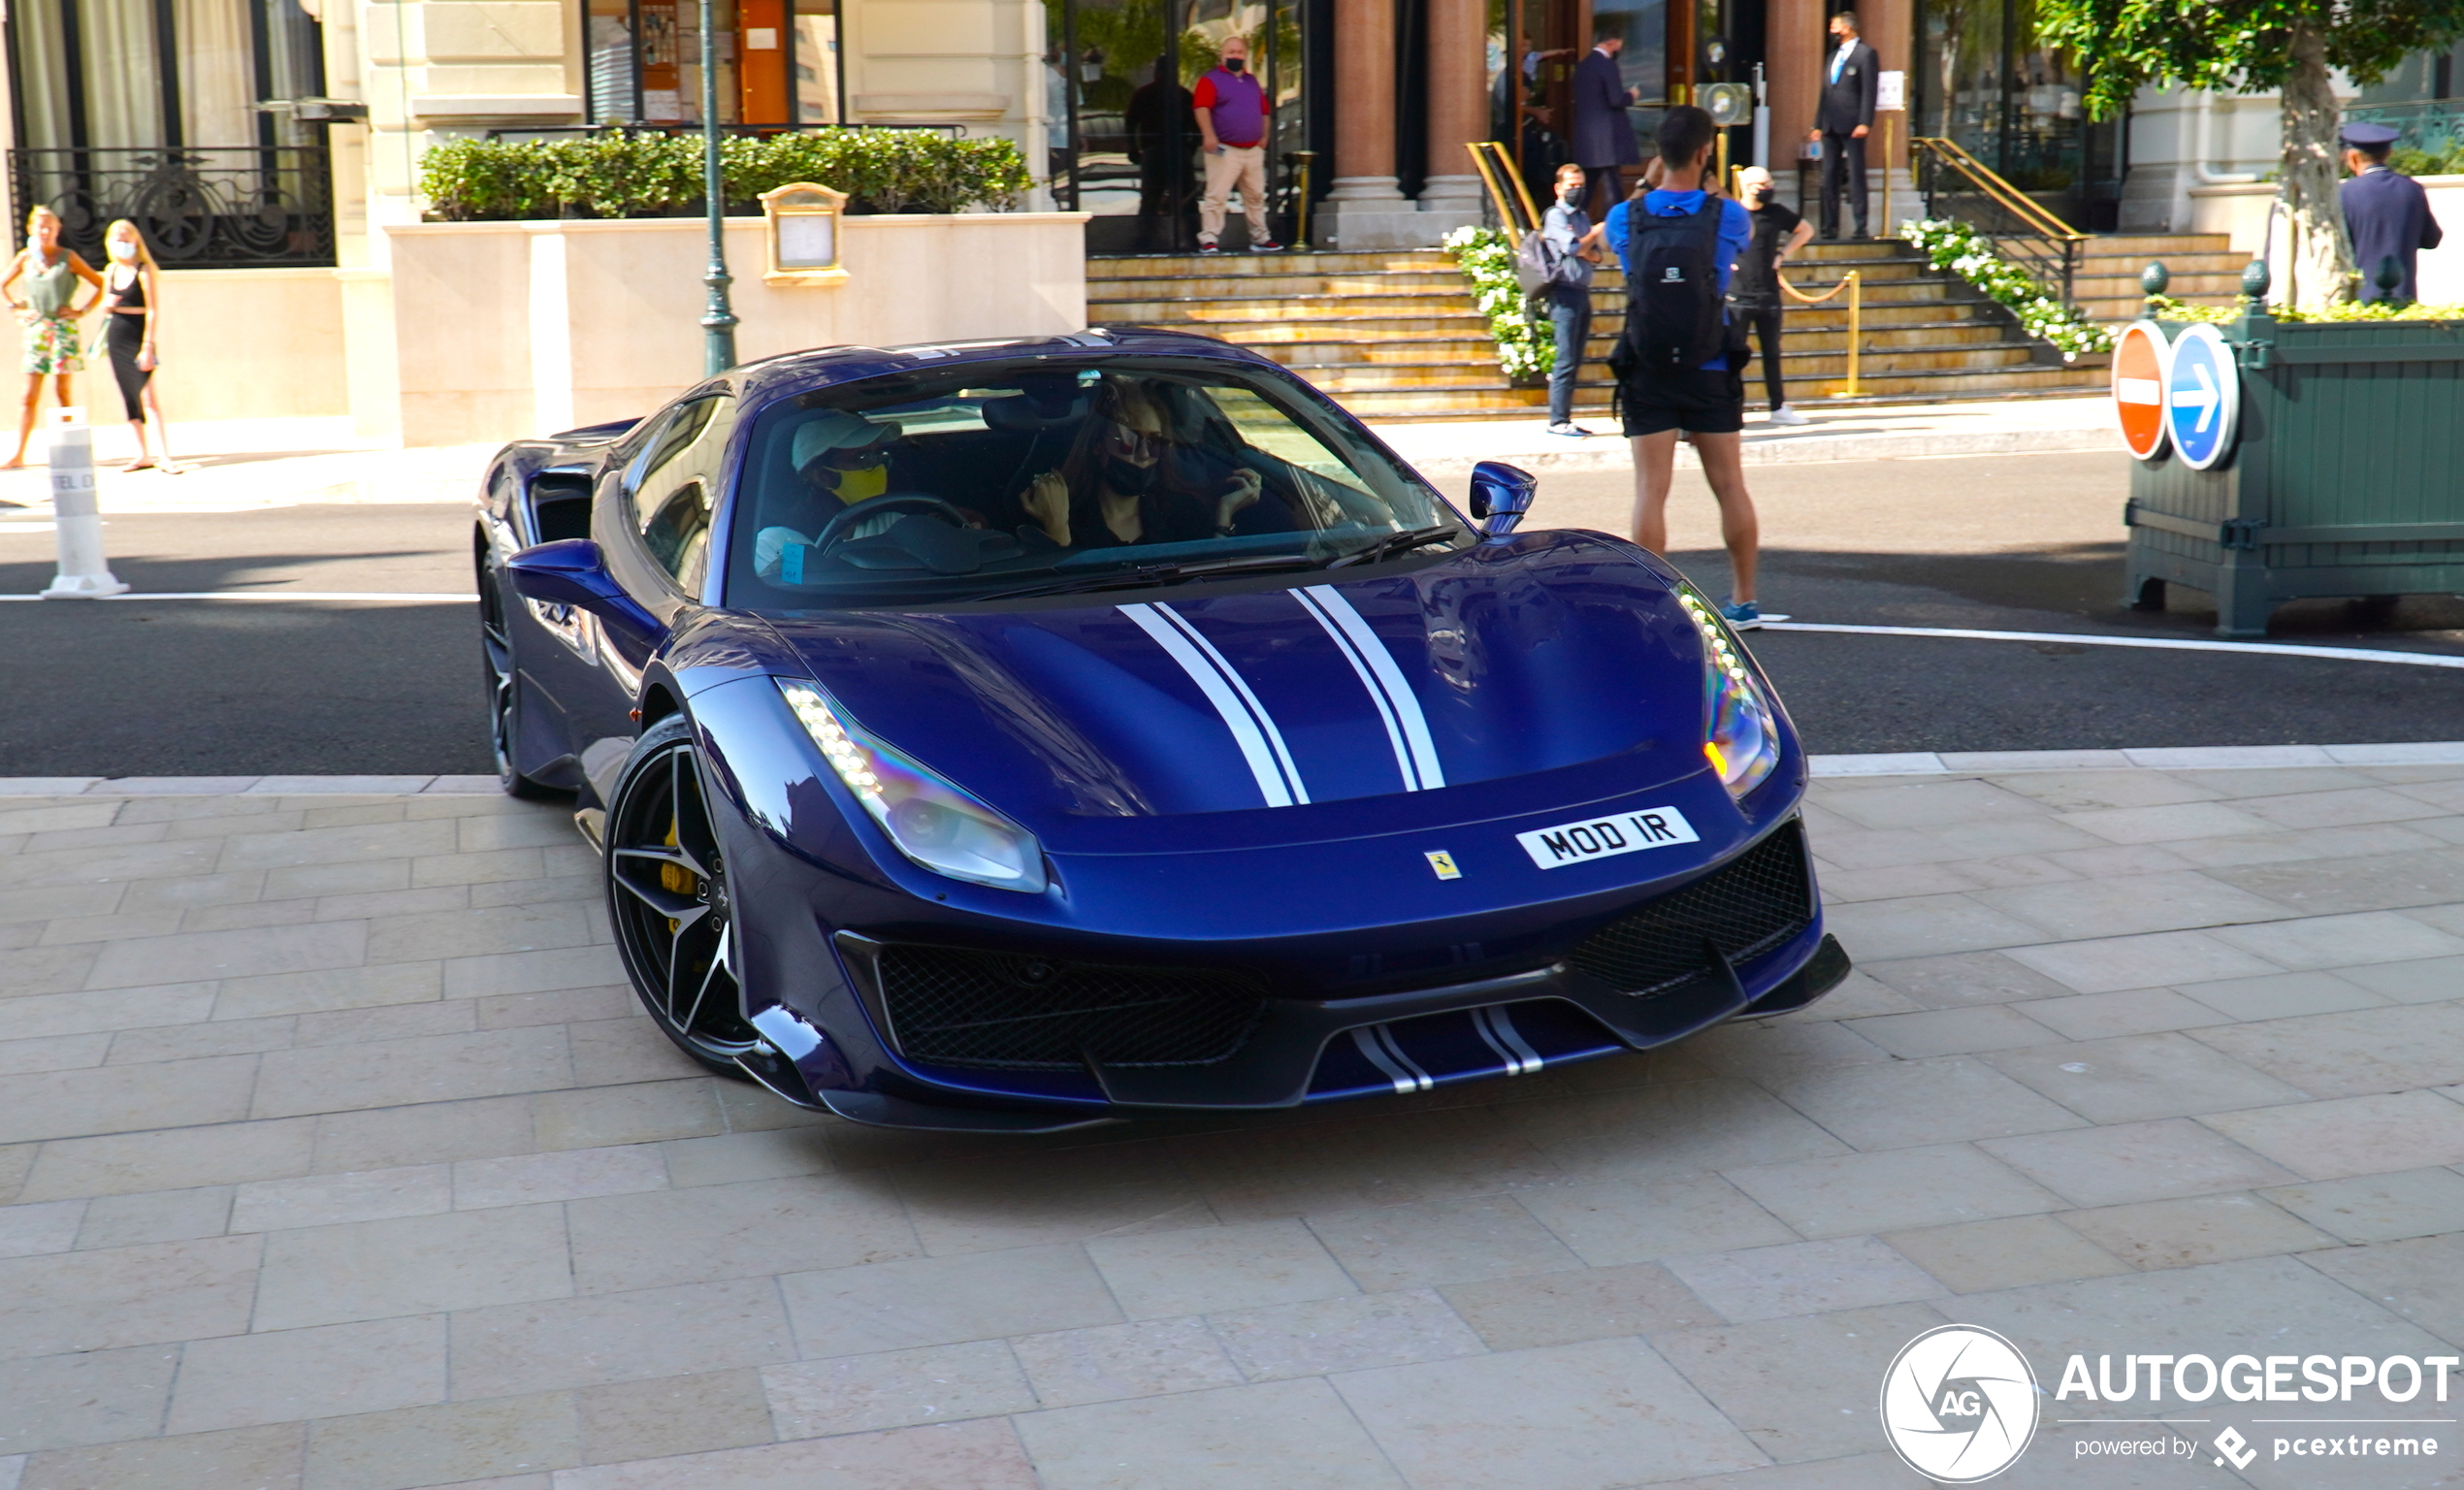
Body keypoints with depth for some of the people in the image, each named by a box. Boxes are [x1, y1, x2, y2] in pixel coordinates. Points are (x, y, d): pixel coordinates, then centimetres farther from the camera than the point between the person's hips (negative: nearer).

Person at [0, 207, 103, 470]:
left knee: (63, 390, 0)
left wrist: (82, 310, -4)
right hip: (36, 329, 3)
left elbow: (101, 284, 1)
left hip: (63, 327, -2)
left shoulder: (68, 257, -1)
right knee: (30, 395, 1)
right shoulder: (25, 258, 7)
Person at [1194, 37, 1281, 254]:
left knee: (1256, 196, 13)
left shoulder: (1252, 82, 19)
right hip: (1225, 151, -6)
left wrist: (1264, 136, 13)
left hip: (1253, 151, 7)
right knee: (1216, 196, -11)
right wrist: (1208, 135, -28)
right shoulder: (1211, 79, -3)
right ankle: (1207, 240, -10)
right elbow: (1202, 108, -16)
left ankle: (1260, 238, 22)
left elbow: (1265, 110, 25)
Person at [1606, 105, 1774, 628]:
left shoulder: (1625, 217, -3)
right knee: (1730, 487, 10)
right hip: (1710, 372, 0)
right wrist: (1709, 192, 29)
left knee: (1651, 491, -1)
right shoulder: (1727, 216, -5)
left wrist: (1652, 186, 27)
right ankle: (1744, 601, 18)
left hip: (1649, 373, 0)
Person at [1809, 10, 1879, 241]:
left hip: (1852, 126, -7)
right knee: (1829, 179, 5)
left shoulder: (1865, 54, -2)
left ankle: (1861, 229, -5)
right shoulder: (1832, 58, 20)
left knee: (1856, 177, -6)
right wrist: (1818, 125, 14)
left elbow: (1869, 91, -10)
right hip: (1830, 127, 7)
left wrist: (1865, 123, -18)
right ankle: (1830, 229, 8)